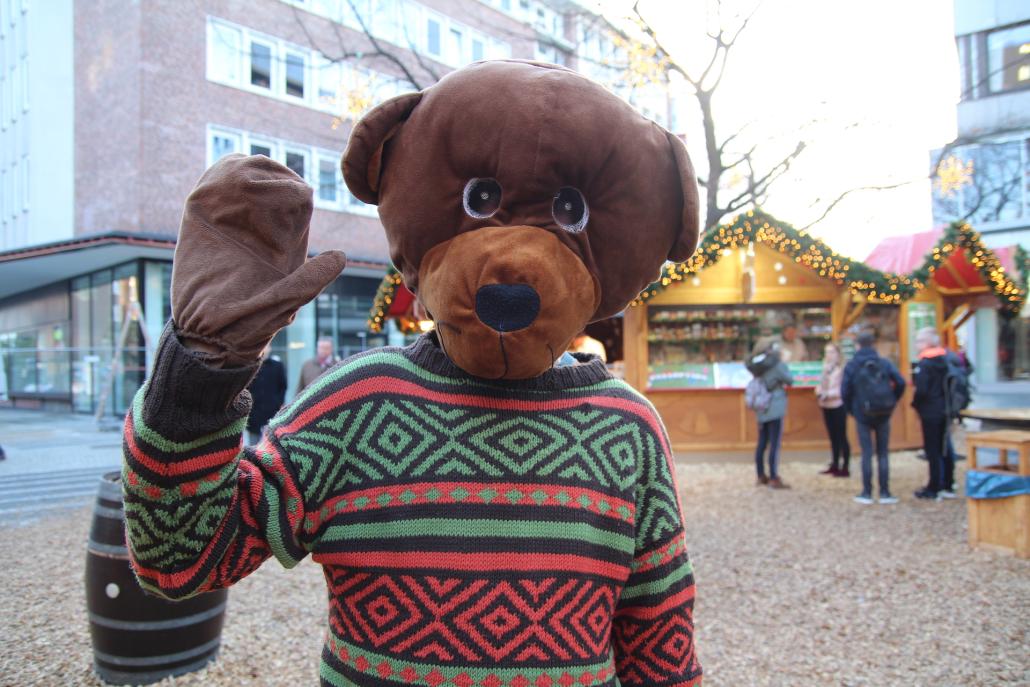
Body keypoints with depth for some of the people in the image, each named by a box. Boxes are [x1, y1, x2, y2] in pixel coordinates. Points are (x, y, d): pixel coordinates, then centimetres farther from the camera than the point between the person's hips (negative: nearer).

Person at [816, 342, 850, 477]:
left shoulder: (842, 369, -12)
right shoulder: (826, 368, 12)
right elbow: (821, 384, 19)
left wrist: (828, 394, -19)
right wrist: (819, 392, -1)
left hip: (838, 406, -8)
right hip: (827, 407, 8)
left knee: (842, 437, -3)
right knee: (833, 437, 13)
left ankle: (845, 468, 2)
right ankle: (835, 466, 21)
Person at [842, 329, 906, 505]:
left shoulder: (851, 366, -4)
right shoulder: (885, 363, -1)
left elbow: (845, 392, -8)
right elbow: (900, 383, -8)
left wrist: (851, 409, 6)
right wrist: (891, 403, 4)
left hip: (862, 416, -1)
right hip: (883, 416, 1)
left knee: (867, 454, 4)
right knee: (882, 454, 8)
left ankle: (867, 493, 7)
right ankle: (884, 493, 10)